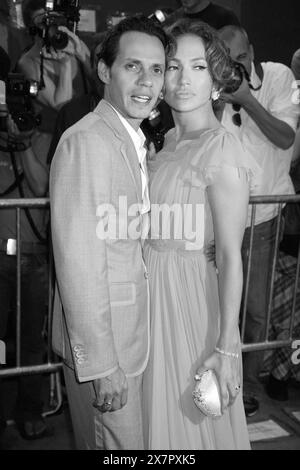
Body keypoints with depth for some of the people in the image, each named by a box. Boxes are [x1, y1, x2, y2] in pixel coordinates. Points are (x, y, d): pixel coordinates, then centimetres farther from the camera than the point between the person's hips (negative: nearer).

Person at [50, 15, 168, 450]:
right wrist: (102, 365, -22)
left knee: (122, 437, 24)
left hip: (129, 330, 9)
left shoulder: (135, 141, 11)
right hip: (100, 339, -9)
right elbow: (79, 263, -24)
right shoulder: (86, 142, -21)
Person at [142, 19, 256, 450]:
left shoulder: (222, 151, -19)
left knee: (194, 415, 12)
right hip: (153, 286, 7)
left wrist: (226, 348, -24)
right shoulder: (170, 141, 6)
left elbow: (230, 258, -22)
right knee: (160, 408, 23)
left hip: (193, 292, -7)